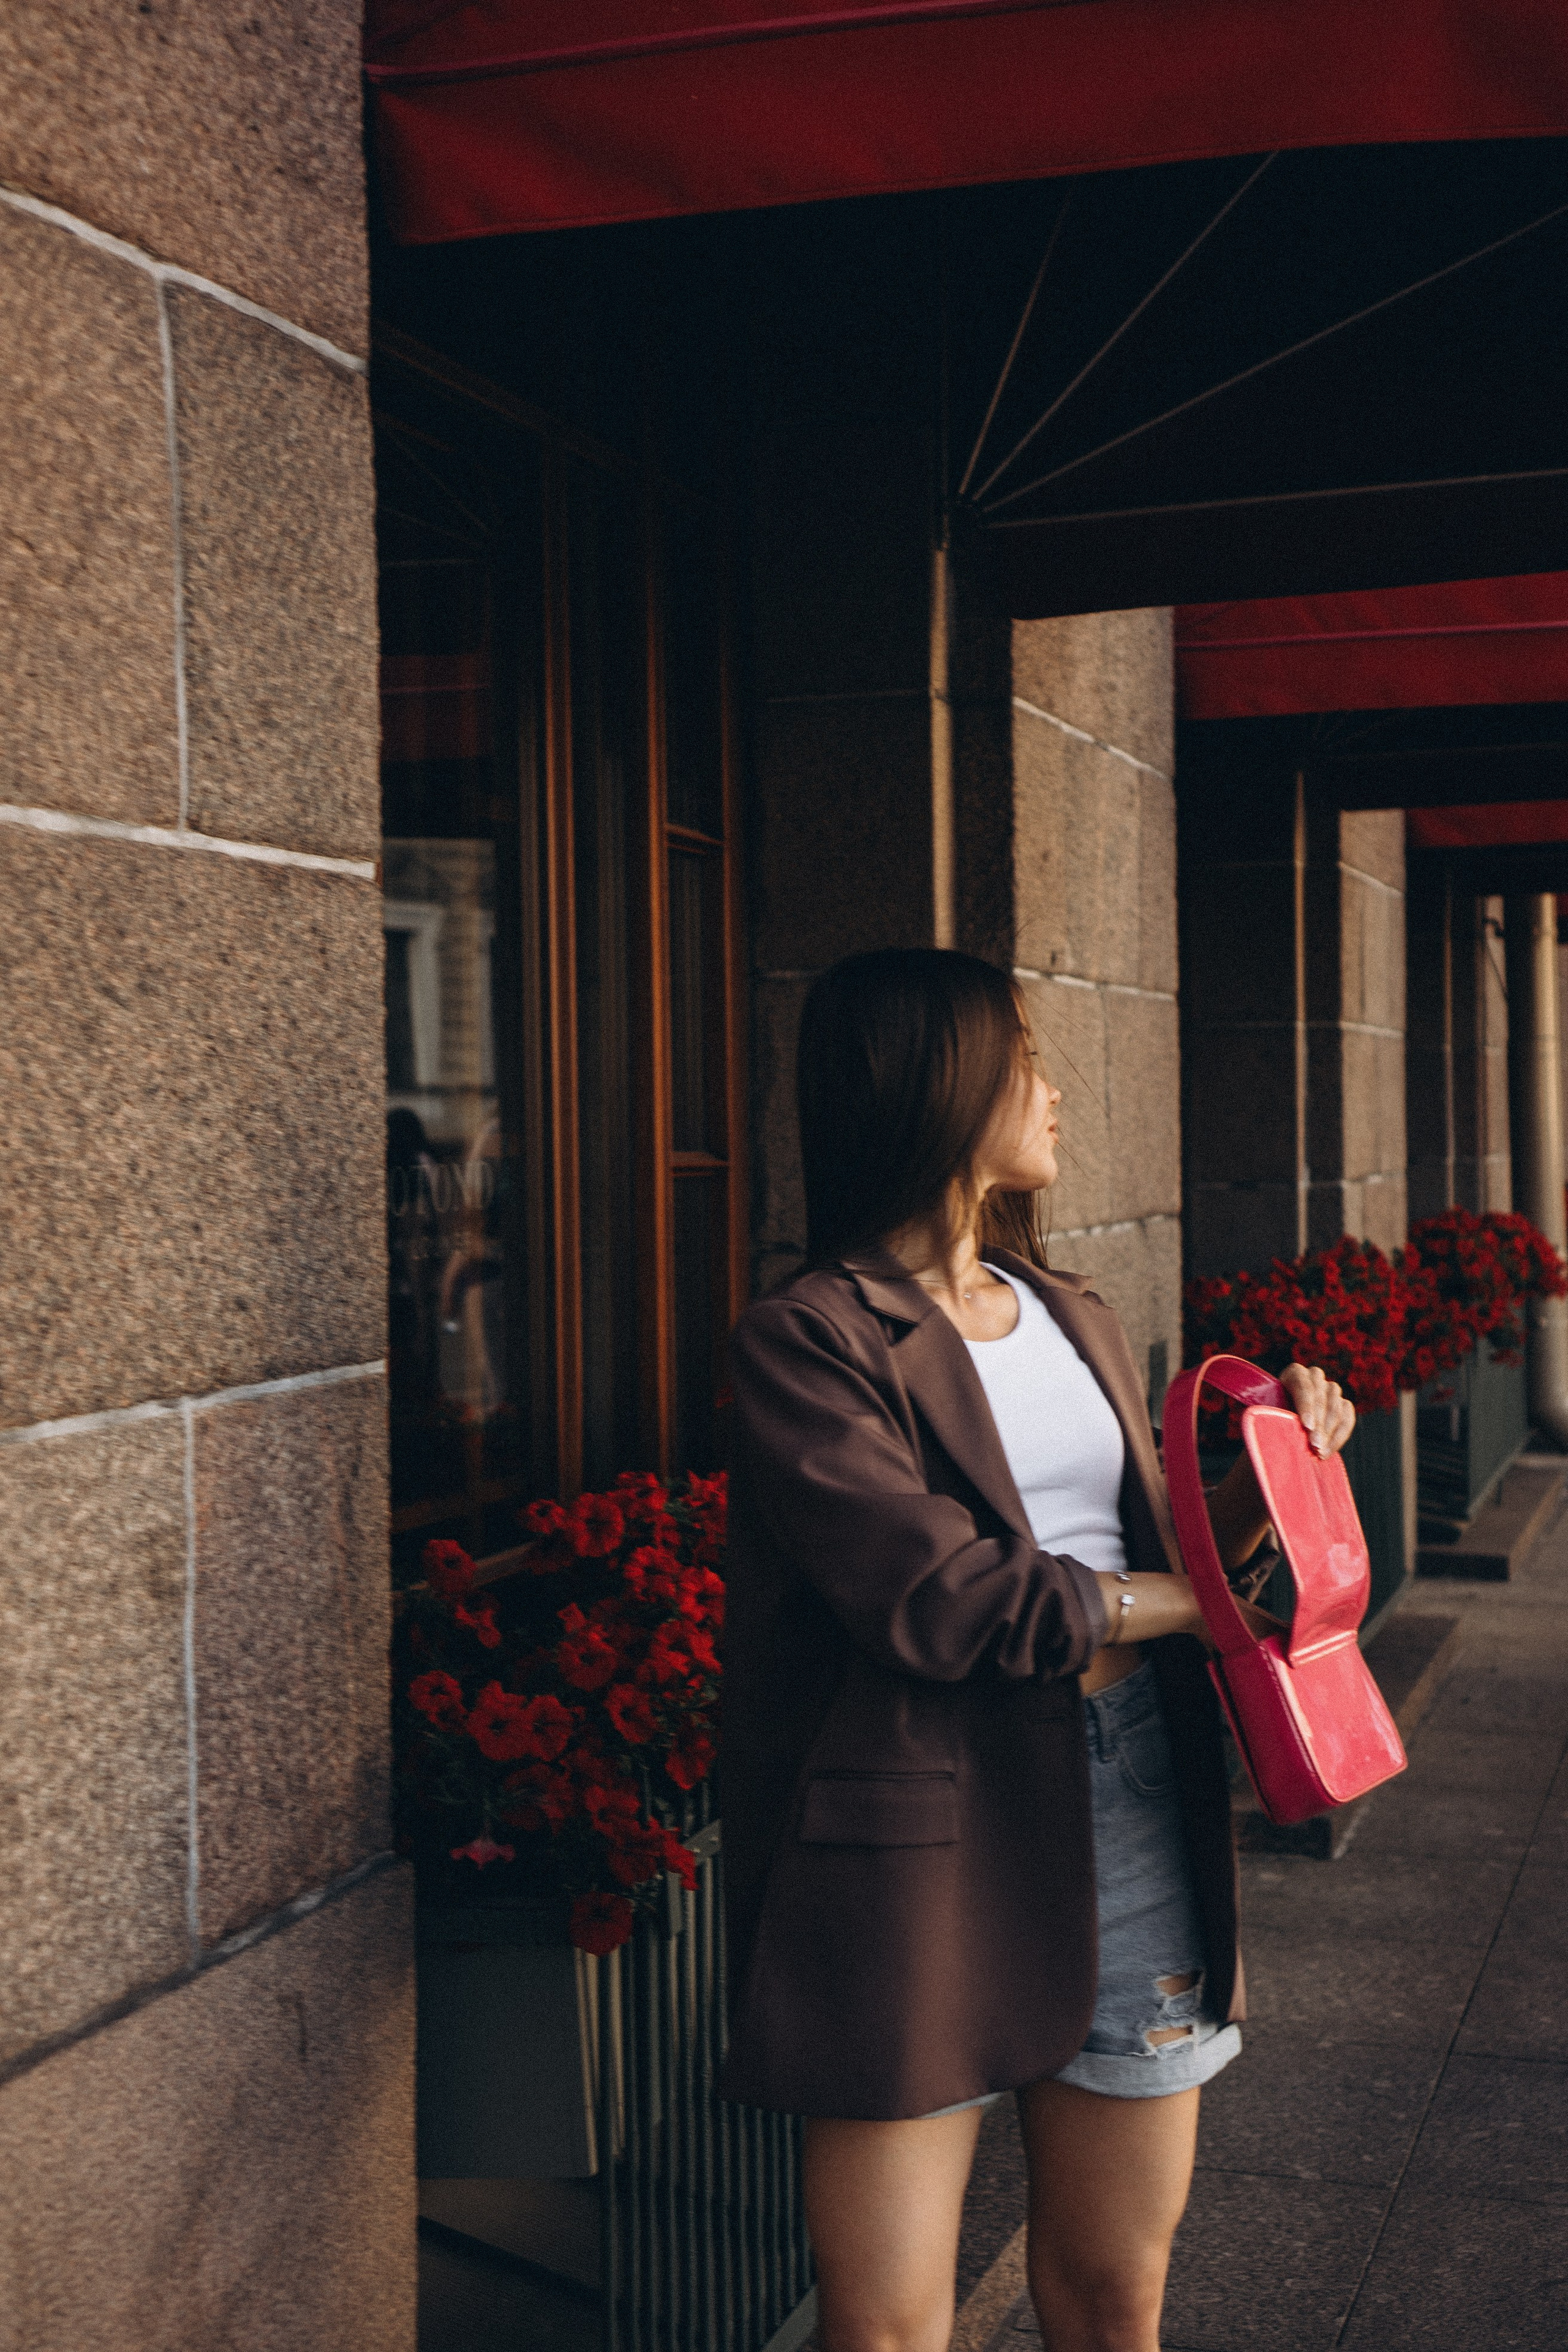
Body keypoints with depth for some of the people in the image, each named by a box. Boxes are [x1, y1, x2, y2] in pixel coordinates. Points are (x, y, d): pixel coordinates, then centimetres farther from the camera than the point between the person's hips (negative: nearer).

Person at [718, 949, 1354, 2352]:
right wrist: (1200, 1599, -9)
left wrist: (1267, 1478, 0)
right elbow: (945, 1600, -17)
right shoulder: (808, 1342, -8)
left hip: (1133, 1800, 6)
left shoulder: (1079, 1322, 17)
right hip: (930, 1837, -6)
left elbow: (1138, 1557, 16)